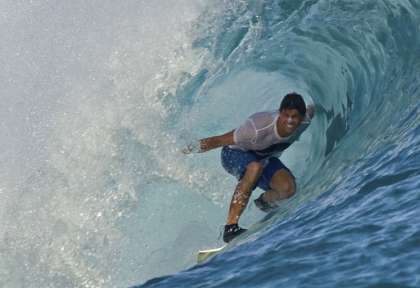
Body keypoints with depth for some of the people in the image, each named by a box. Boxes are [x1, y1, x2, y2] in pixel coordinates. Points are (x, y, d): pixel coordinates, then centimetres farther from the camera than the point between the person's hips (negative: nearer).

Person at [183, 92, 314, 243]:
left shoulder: (305, 120, -23)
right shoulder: (258, 129, -39)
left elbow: (313, 108, 2)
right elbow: (221, 140, -31)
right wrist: (192, 148, -26)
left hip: (265, 158, 5)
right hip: (235, 153, -5)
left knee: (288, 188, -22)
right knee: (255, 168, -41)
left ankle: (264, 201, 15)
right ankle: (230, 227, -37)